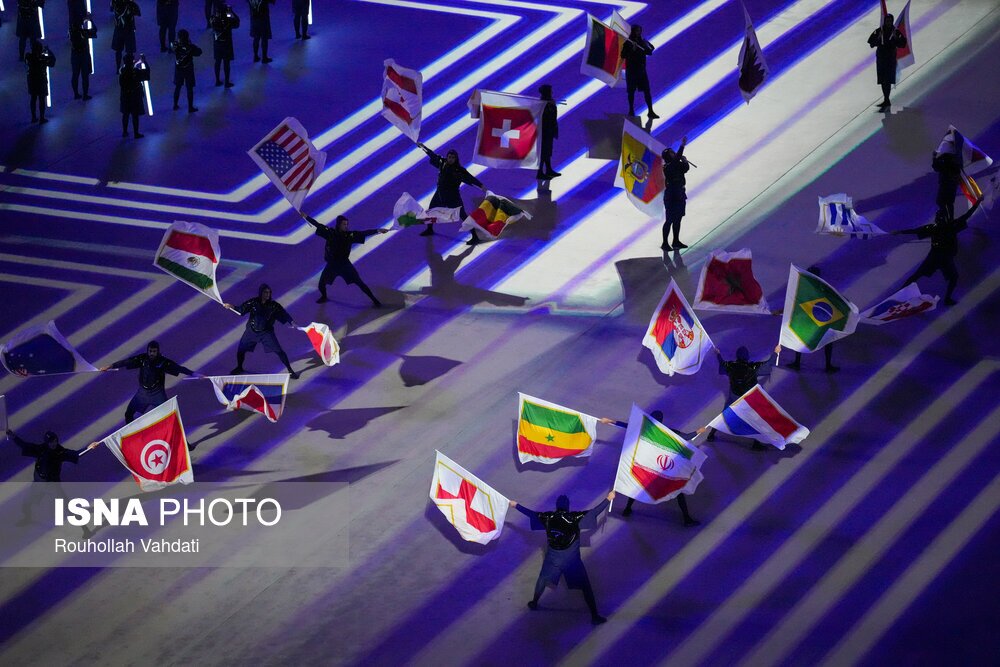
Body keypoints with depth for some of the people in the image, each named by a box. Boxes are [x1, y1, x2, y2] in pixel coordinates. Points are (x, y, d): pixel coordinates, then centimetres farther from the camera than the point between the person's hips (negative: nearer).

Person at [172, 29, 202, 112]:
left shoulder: (175, 45, -17)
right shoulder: (190, 47, -24)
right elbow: (199, 52, -8)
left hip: (178, 70, 3)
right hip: (188, 70, -3)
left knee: (177, 87, 20)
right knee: (190, 89, 10)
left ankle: (175, 105, 31)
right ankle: (190, 107, 16)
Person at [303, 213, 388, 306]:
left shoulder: (349, 235, -10)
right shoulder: (329, 233, -8)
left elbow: (364, 233, -17)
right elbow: (317, 224, -3)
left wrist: (378, 231, -25)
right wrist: (306, 217, 0)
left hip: (345, 264, -1)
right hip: (332, 265, 1)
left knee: (359, 283, -4)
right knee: (321, 284, 6)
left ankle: (374, 300, 2)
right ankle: (324, 297, 40)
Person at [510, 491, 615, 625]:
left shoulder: (548, 517, -6)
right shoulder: (574, 518, -15)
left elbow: (531, 513, 5)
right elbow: (594, 512, -17)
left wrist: (516, 505, 19)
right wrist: (608, 499, -10)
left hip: (553, 558, 3)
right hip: (571, 559, -3)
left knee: (543, 579, 30)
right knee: (586, 587, 5)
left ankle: (534, 603, 45)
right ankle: (595, 616, 2)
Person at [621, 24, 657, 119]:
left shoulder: (642, 42, 8)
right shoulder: (628, 43, -3)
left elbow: (650, 52, 8)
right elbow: (623, 55, -10)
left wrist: (647, 46, -10)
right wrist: (632, 50, -21)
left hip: (641, 69, 3)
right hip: (631, 69, -3)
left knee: (647, 90, -4)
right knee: (631, 91, 0)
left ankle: (650, 111, -6)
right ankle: (631, 110, 9)